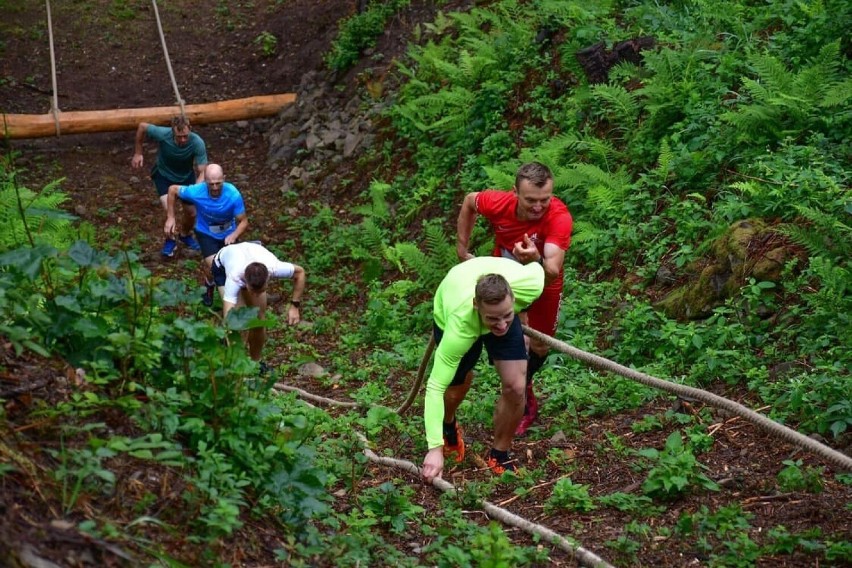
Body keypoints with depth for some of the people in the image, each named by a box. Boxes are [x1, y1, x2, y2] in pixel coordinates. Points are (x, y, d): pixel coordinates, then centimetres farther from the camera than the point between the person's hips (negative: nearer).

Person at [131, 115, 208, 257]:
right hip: (164, 175, -2)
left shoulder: (197, 143, -35)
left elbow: (202, 172, -31)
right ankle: (170, 240, 8)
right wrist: (138, 153, -9)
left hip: (186, 176, 2)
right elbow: (142, 126, -16)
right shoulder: (163, 134, -36)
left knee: (191, 212, 4)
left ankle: (185, 235, 39)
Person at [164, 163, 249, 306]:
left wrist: (234, 235, -40)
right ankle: (209, 286, 13)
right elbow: (172, 190, -10)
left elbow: (244, 221, -20)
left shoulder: (233, 195, -32)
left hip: (228, 234, 1)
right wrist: (170, 218, -10)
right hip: (206, 233, -1)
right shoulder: (196, 192, -31)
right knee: (213, 264, -23)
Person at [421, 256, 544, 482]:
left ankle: (499, 455, 14)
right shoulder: (460, 323, -48)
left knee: (516, 387, -11)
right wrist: (435, 448, -51)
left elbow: (536, 267, -14)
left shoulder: (530, 285, -41)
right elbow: (435, 386, -45)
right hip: (449, 313, -2)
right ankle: (448, 425, 48)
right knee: (457, 389, 10)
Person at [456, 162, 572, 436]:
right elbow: (470, 200, -9)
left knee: (539, 347, 15)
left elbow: (552, 273, -50)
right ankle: (525, 403, 22)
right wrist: (462, 247, -4)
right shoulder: (498, 203, -34)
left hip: (543, 280, -1)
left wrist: (535, 261, -72)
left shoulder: (559, 217, -42)